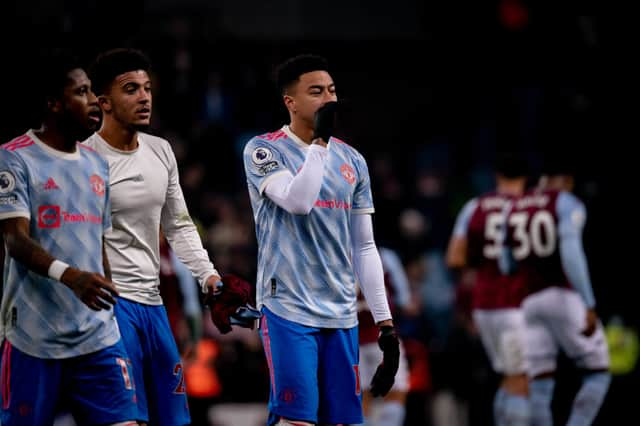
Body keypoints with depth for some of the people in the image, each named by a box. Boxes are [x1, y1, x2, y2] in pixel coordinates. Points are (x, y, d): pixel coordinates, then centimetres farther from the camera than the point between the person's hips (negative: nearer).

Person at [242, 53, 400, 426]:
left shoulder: (351, 160, 13)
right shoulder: (264, 150, -2)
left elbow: (364, 247, 15)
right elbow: (298, 201, -21)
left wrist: (385, 322, 11)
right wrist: (320, 140, -16)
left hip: (341, 314, 5)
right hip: (289, 309, -5)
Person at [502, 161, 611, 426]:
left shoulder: (514, 210, 16)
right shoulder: (567, 204, -2)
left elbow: (507, 267, 14)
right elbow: (571, 252, -17)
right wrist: (589, 305, -19)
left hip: (529, 302, 5)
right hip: (564, 297, -5)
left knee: (540, 385, 4)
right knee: (597, 374, 6)